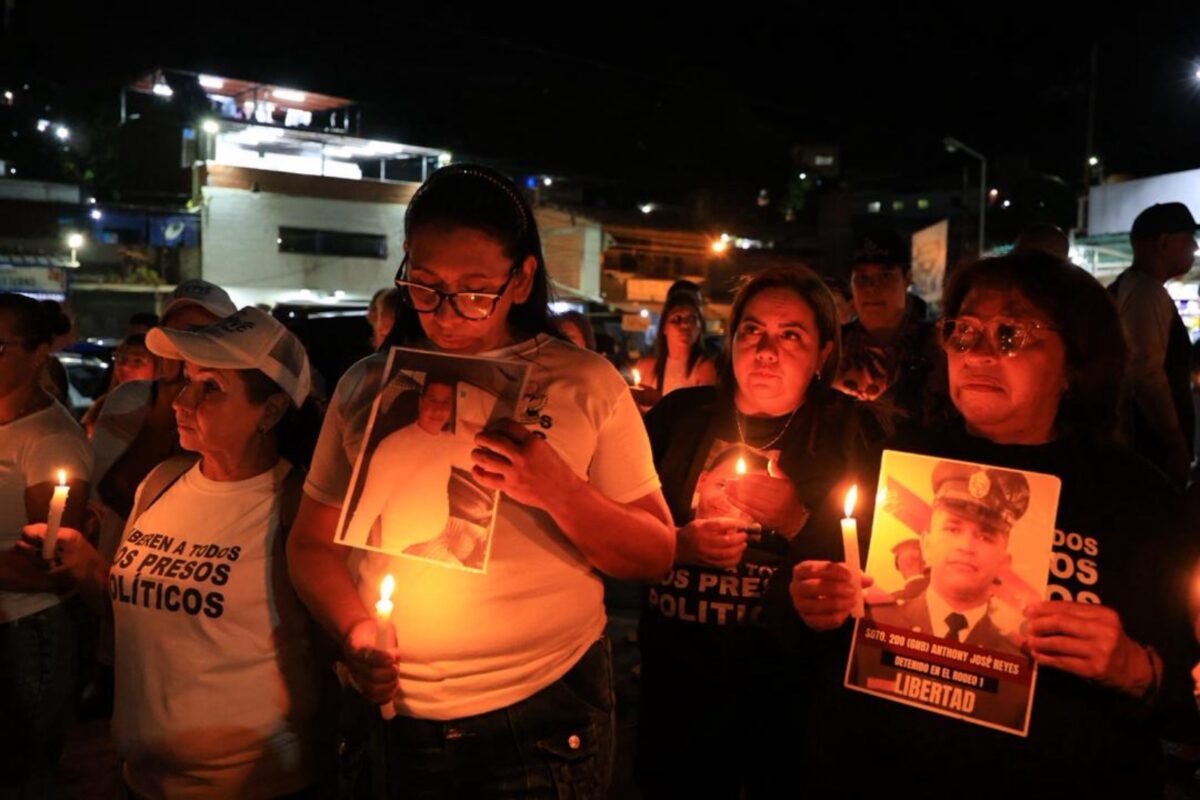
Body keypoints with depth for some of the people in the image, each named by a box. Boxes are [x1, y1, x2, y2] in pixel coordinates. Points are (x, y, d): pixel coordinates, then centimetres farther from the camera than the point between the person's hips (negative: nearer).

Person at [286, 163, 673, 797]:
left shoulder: (588, 386, -6)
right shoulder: (366, 387, 2)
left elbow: (655, 555, -5)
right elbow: (312, 543, 7)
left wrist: (559, 492, -21)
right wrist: (353, 632, -11)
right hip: (391, 715, 2)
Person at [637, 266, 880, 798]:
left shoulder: (849, 434, -6)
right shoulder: (680, 415, -1)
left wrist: (794, 520, -21)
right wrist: (680, 543, -15)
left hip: (792, 692, -1)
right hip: (677, 679, 2)